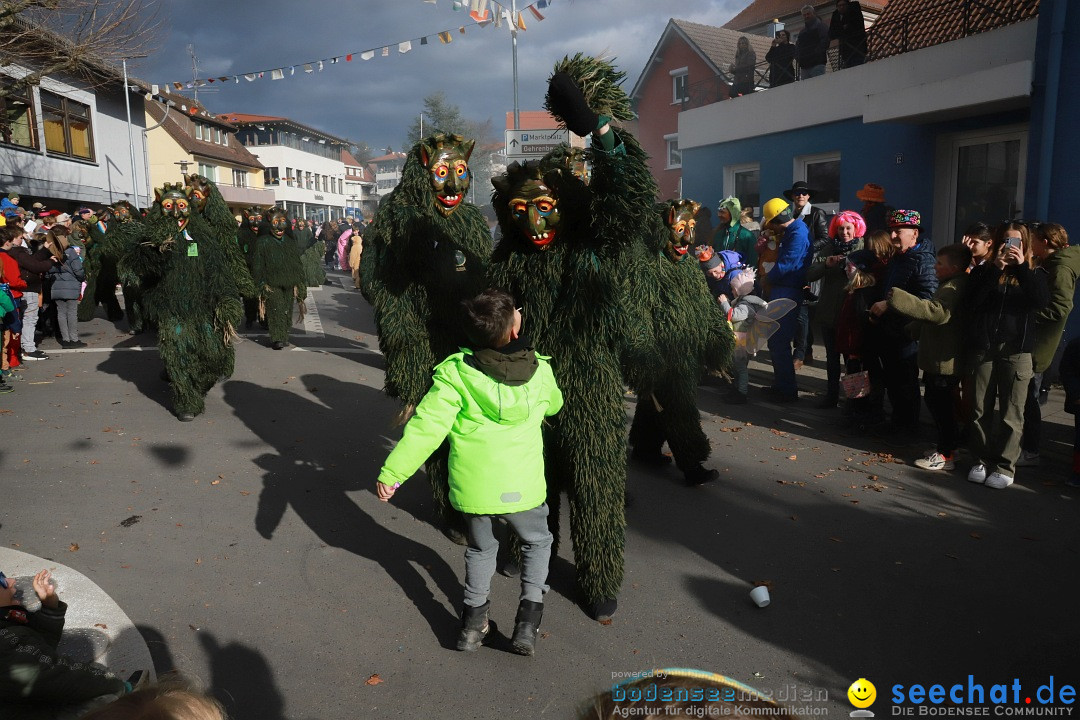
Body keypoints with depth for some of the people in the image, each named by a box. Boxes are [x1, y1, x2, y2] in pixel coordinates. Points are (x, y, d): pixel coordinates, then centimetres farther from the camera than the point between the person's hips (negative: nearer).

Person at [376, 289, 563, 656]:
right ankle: (528, 618, 18)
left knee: (480, 548, 28)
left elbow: (426, 427, -16)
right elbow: (554, 405, 15)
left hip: (471, 487, 0)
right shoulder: (540, 371, -6)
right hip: (522, 487, 0)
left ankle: (473, 619, 30)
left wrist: (392, 472, -10)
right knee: (537, 541, 27)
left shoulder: (455, 373, -13)